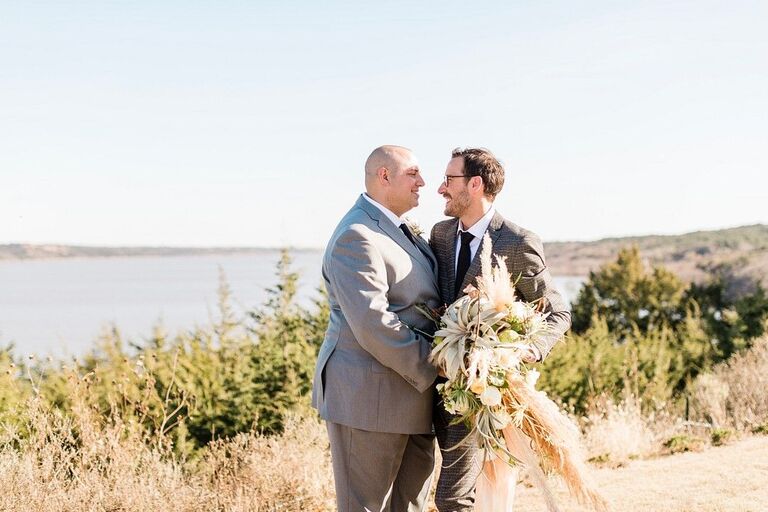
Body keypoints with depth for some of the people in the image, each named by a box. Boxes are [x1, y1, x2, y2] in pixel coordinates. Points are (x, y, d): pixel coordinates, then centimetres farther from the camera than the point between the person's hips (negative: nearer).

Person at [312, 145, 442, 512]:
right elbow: (372, 323, -26)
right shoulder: (357, 237, -17)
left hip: (408, 394, 10)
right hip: (369, 396, -10)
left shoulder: (398, 230, 16)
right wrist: (429, 369, -18)